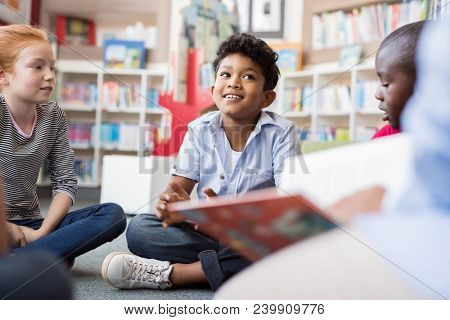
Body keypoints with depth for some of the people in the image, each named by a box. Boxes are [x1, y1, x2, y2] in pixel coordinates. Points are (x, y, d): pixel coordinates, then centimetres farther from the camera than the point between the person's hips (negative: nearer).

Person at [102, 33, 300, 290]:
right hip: (207, 233, 2)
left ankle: (169, 272, -27)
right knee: (138, 228, -17)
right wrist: (174, 206, -29)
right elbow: (179, 188, -3)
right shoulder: (200, 129, 1)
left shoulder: (281, 133, -8)